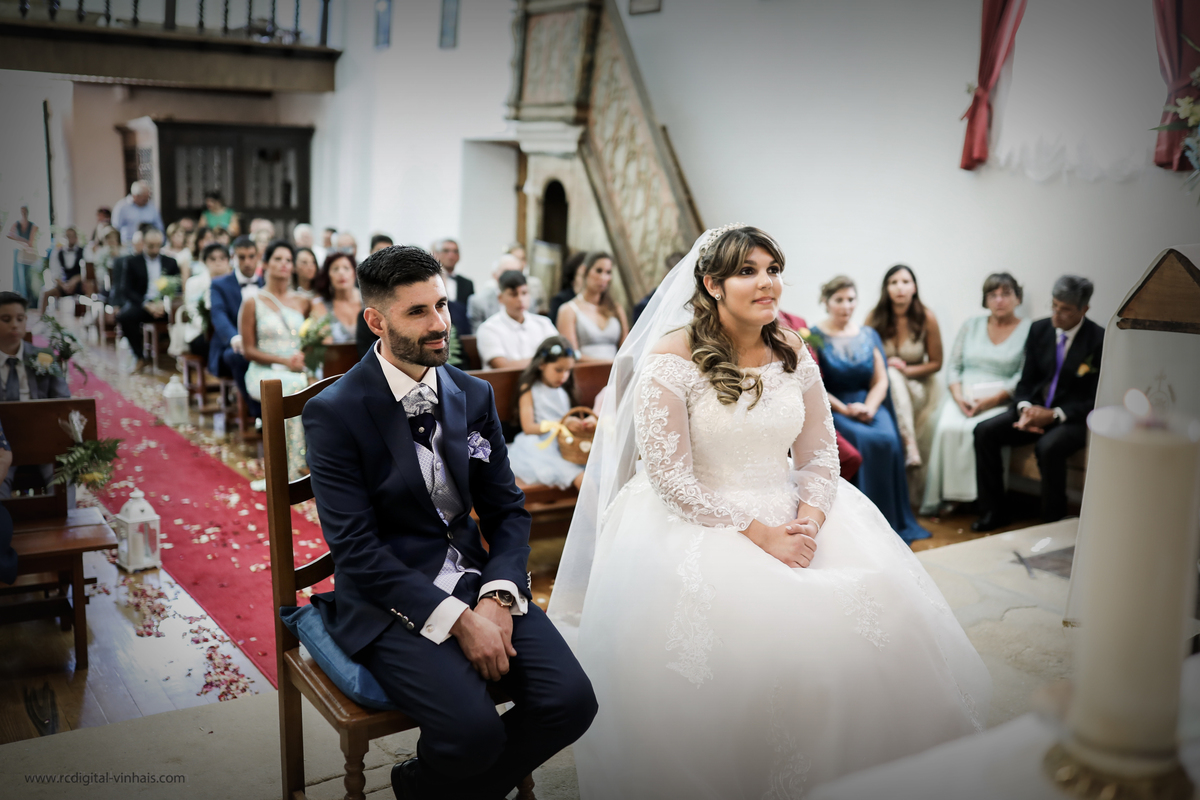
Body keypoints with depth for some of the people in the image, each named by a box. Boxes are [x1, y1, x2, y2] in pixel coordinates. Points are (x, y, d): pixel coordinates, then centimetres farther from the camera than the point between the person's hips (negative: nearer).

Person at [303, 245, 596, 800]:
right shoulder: (333, 412, -9)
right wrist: (458, 621, -21)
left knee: (571, 701, -14)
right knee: (473, 731, -27)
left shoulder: (474, 395, 7)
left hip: (474, 581, 6)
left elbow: (508, 509, 10)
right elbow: (355, 548, -15)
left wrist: (497, 597, -9)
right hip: (389, 597, -5)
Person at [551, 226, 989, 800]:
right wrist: (759, 534, -18)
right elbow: (671, 478, -15)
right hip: (696, 519, -5)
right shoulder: (671, 359, -11)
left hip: (787, 511, 5)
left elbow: (819, 454, 8)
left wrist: (809, 520, -12)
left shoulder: (793, 355, 6)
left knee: (877, 599, -14)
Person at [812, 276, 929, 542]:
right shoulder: (815, 337, 1)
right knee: (867, 441, -31)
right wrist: (845, 410, -16)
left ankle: (893, 522, -17)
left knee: (889, 439, -27)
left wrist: (869, 407, -9)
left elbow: (880, 380, 11)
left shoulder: (869, 336, 16)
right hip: (832, 408, -4)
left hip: (869, 405, 4)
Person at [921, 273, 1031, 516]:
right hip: (964, 397, 3)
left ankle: (975, 496, -23)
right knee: (947, 428, -29)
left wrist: (992, 400, -16)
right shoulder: (971, 325, 18)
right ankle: (938, 497, -24)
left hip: (1001, 401, -3)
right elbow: (953, 366, 13)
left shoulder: (1028, 330, 6)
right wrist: (959, 396, -6)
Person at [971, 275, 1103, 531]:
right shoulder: (1039, 330, 5)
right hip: (1036, 408, 6)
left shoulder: (1099, 341, -12)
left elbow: (1097, 400, -12)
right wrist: (1026, 408, -11)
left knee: (1048, 448, -36)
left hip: (1075, 417, -6)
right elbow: (1026, 381, 10)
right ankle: (993, 513, -6)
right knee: (984, 431, -15)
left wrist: (1054, 415, -20)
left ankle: (1053, 524, -16)